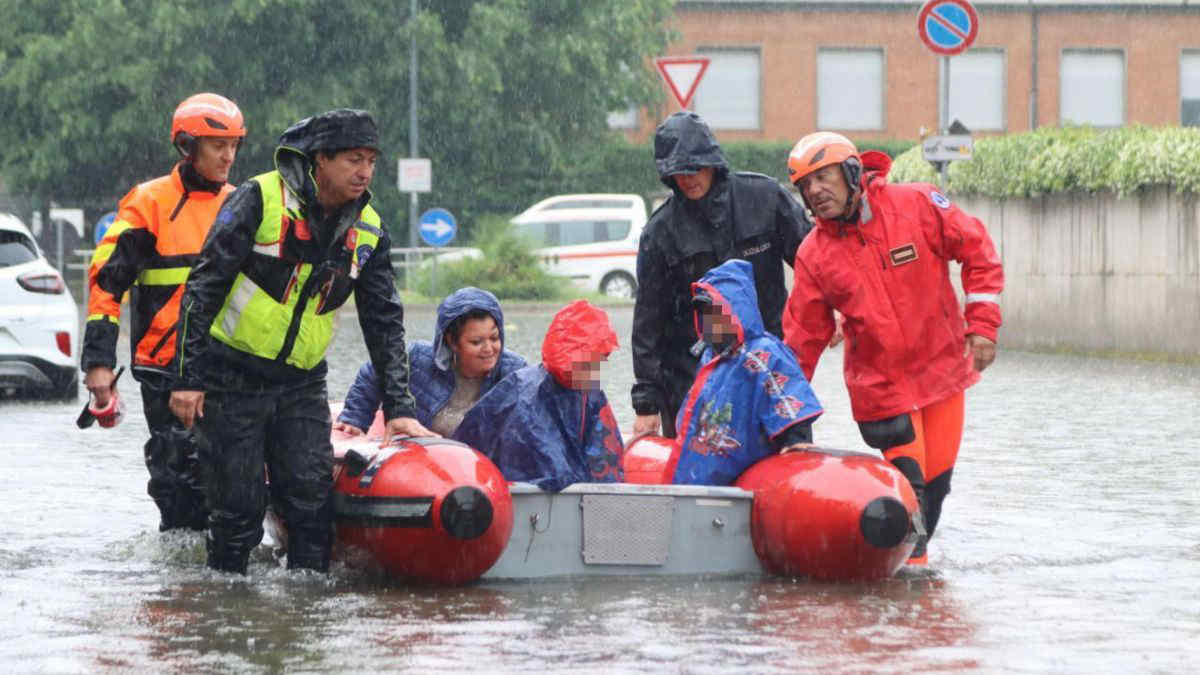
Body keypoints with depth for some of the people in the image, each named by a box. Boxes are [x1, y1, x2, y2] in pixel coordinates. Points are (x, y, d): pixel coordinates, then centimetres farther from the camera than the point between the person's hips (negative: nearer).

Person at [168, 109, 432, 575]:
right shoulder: (260, 199, -12)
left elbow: (384, 322, 9)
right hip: (232, 376, -4)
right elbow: (204, 286, -12)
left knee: (312, 498, -7)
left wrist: (398, 407, 1)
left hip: (302, 383, 4)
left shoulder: (368, 230, 3)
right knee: (240, 507, -4)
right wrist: (188, 376, -16)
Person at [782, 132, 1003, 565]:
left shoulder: (918, 205, -10)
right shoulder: (814, 256, -7)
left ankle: (914, 554, 27)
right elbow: (802, 338, -1)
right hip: (879, 383, -1)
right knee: (906, 481, -10)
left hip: (941, 366, 1)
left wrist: (983, 324, -7)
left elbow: (977, 250, -2)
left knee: (936, 478, 7)